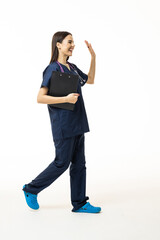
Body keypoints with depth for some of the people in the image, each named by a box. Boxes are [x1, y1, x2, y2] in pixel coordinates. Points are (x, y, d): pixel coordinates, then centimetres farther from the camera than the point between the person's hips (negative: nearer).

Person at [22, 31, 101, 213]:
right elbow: (40, 98, -18)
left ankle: (79, 203, 18)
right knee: (62, 163, -1)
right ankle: (31, 189, 18)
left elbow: (90, 80, 29)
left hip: (77, 123, 8)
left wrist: (93, 57, 20)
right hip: (63, 125, -8)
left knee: (79, 163, 9)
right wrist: (65, 99, -25)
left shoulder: (72, 68, 13)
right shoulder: (52, 69, -12)